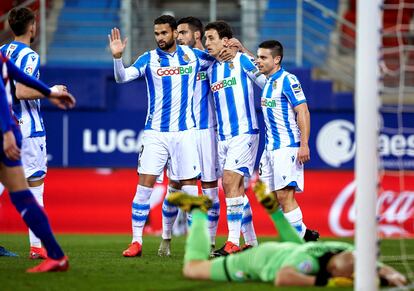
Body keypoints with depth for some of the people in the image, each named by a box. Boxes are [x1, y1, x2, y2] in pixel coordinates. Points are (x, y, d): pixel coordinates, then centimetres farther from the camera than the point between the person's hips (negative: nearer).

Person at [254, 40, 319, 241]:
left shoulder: (287, 80, -12)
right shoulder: (267, 81, 13)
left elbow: (303, 112, -16)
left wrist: (304, 145, -22)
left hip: (287, 147, -9)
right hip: (270, 147, 9)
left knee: (284, 195, -13)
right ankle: (302, 233, 17)